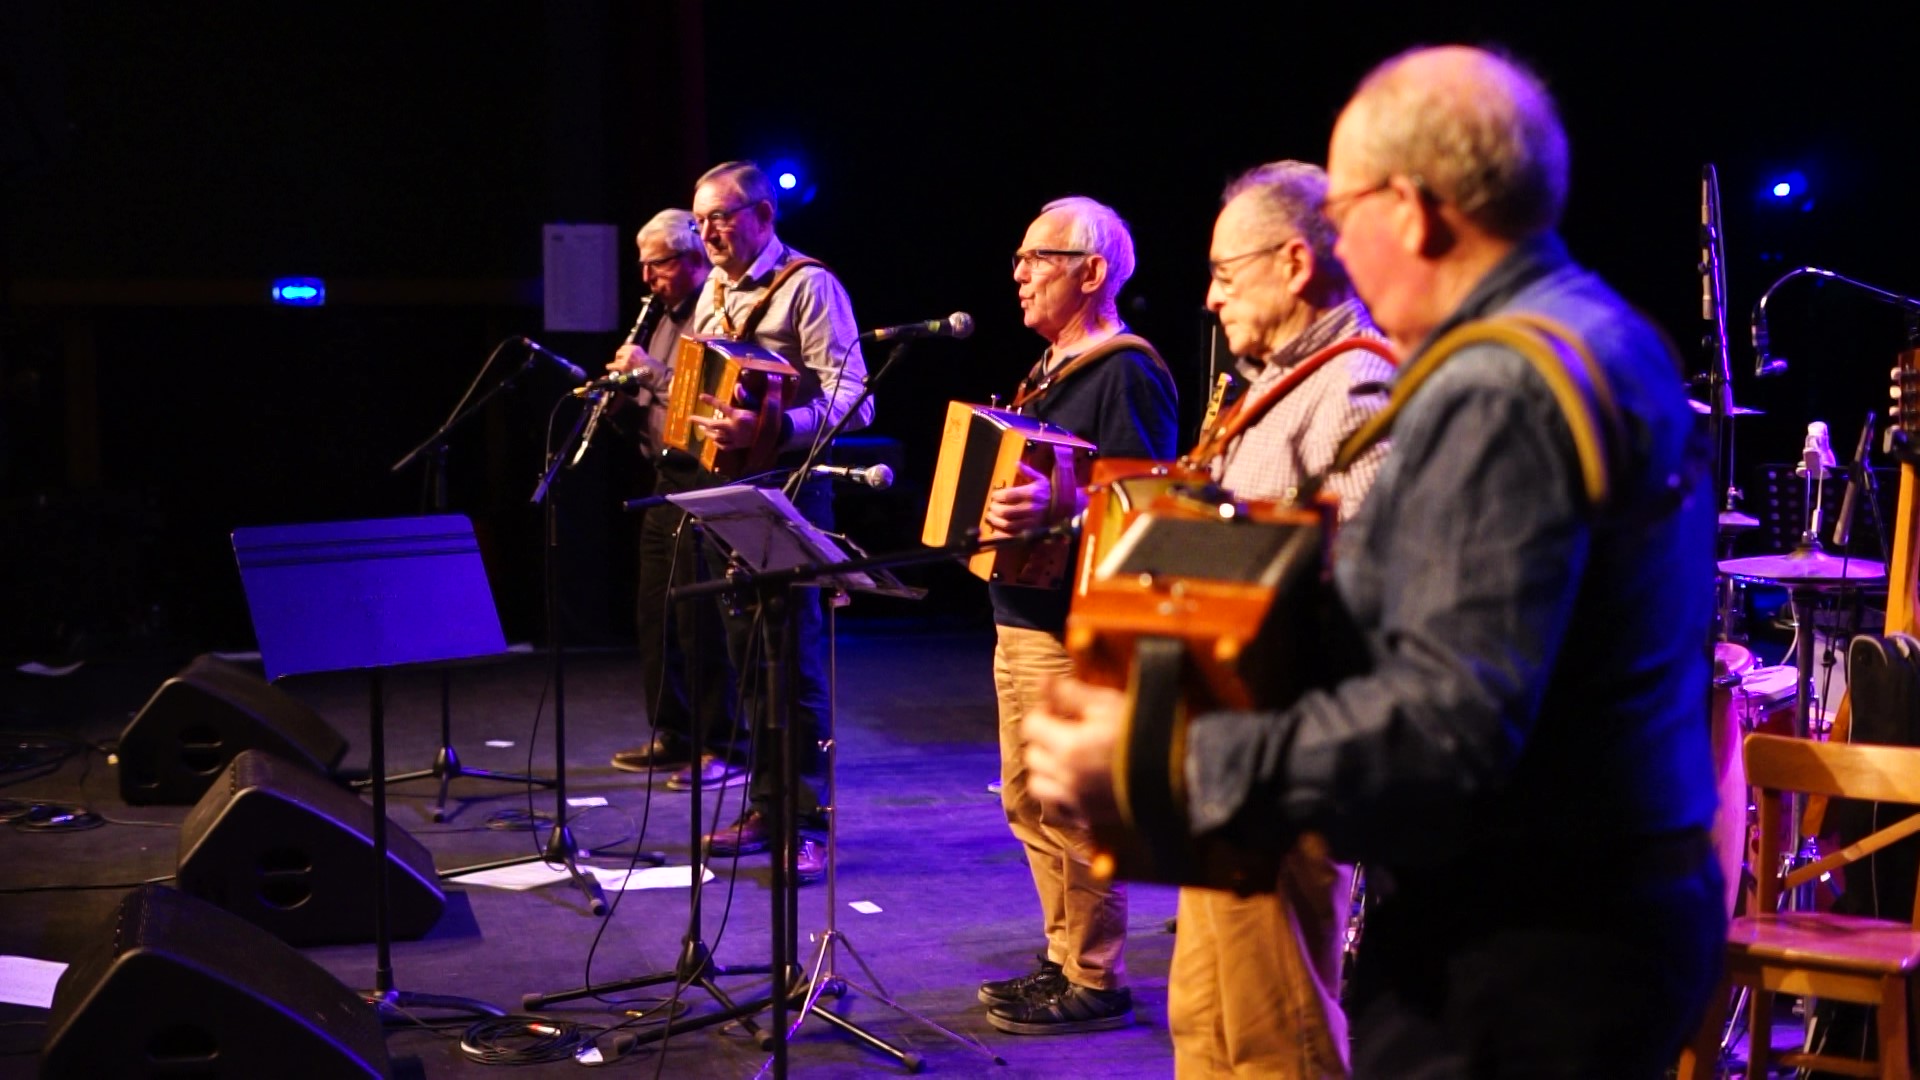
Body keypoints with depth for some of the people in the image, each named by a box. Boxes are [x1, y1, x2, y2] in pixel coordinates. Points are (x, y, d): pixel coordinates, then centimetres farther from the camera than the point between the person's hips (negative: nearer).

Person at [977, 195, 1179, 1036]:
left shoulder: (1126, 373, -12)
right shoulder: (1050, 371, 18)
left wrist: (1058, 507, -35)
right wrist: (989, 495, 17)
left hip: (1075, 626, -10)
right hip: (1021, 619, 10)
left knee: (1073, 809, -6)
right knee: (1028, 804, 15)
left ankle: (1096, 984, 3)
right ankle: (1065, 959, 25)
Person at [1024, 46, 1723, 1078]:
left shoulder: (1497, 390, -20)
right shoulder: (1605, 336, 11)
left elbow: (1448, 723, -28)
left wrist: (1160, 762, -27)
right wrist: (1367, 554, 21)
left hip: (1514, 953, -10)